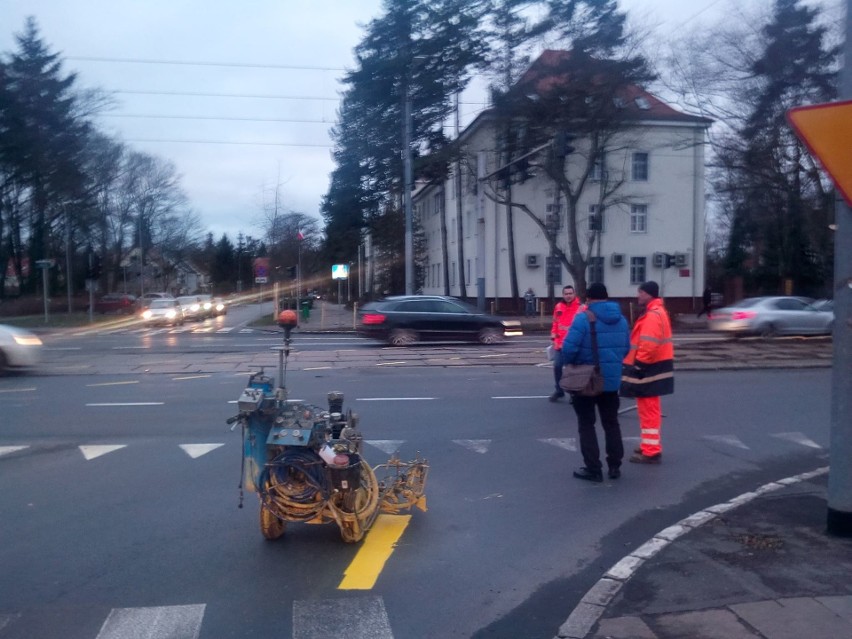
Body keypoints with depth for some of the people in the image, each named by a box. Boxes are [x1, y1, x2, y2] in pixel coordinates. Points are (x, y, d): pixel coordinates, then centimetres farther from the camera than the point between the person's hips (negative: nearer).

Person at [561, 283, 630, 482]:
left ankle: (593, 469, 7)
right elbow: (626, 348, 10)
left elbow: (569, 348, -21)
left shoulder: (583, 318, -15)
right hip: (612, 379, 6)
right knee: (611, 423, 17)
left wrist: (570, 365, -1)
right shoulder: (621, 319, 6)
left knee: (586, 424, 6)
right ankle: (615, 466, 21)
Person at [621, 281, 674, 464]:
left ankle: (651, 452, 2)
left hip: (649, 369, -11)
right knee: (649, 410, 18)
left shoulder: (652, 315, -19)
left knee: (648, 411, -4)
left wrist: (638, 367, -22)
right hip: (653, 367, 11)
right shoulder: (656, 311, 16)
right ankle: (649, 447, 28)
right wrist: (638, 366, 21)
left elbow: (648, 346, -27)